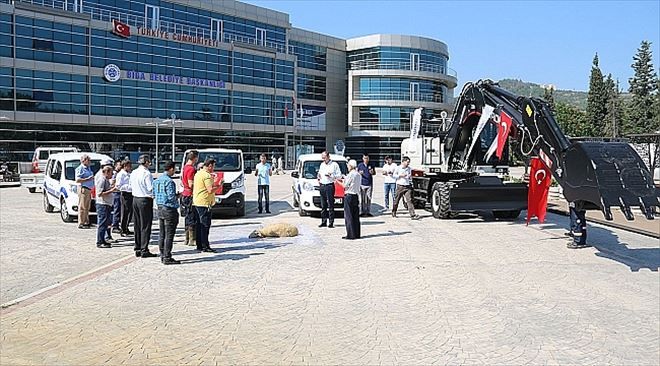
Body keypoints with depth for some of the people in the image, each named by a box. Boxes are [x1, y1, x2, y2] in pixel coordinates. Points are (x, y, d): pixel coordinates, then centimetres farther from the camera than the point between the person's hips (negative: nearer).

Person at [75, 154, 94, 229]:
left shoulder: (89, 168, 20)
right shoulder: (80, 168, -8)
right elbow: (77, 180, -17)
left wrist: (93, 178, 15)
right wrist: (88, 179, -20)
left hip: (89, 190, 9)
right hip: (83, 189, -9)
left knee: (87, 207, 14)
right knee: (82, 207, -7)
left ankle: (86, 222, 21)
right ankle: (80, 224, -5)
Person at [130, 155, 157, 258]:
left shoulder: (133, 173, 9)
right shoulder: (147, 173, -16)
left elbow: (131, 187, 16)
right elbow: (151, 188, -16)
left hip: (135, 199, 8)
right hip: (145, 200, -8)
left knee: (137, 225, 13)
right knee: (145, 226, -3)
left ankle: (137, 249, 19)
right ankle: (144, 250, -2)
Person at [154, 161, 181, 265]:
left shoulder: (157, 180, 11)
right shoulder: (169, 181, -17)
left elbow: (154, 194, 17)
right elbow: (171, 197, -19)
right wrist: (176, 206, -3)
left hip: (160, 209, 9)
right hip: (169, 209, -9)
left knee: (162, 234, 13)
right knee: (169, 235, -4)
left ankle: (162, 256, 20)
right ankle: (167, 258, -2)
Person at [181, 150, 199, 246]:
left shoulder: (185, 167, 12)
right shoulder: (191, 169, -17)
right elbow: (191, 185, -21)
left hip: (185, 194, 10)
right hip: (190, 195, -10)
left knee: (188, 218, 14)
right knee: (192, 218, -5)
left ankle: (187, 239, 19)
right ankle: (192, 240, -2)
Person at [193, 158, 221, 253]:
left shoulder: (198, 173, 15)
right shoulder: (207, 175, -15)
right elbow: (210, 190, -21)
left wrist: (212, 182, 22)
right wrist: (219, 185, -6)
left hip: (197, 202, 10)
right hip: (204, 203, -10)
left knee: (200, 225, 13)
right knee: (205, 225, -6)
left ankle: (199, 246, 17)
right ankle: (205, 246, -4)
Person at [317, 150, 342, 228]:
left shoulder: (334, 164, 0)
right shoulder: (322, 165, 20)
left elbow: (339, 175, -4)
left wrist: (331, 175, -16)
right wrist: (318, 176, 9)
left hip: (330, 186, -6)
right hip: (322, 186, 6)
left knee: (330, 205, -7)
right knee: (323, 205, 7)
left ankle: (331, 222, -5)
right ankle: (323, 222, 13)